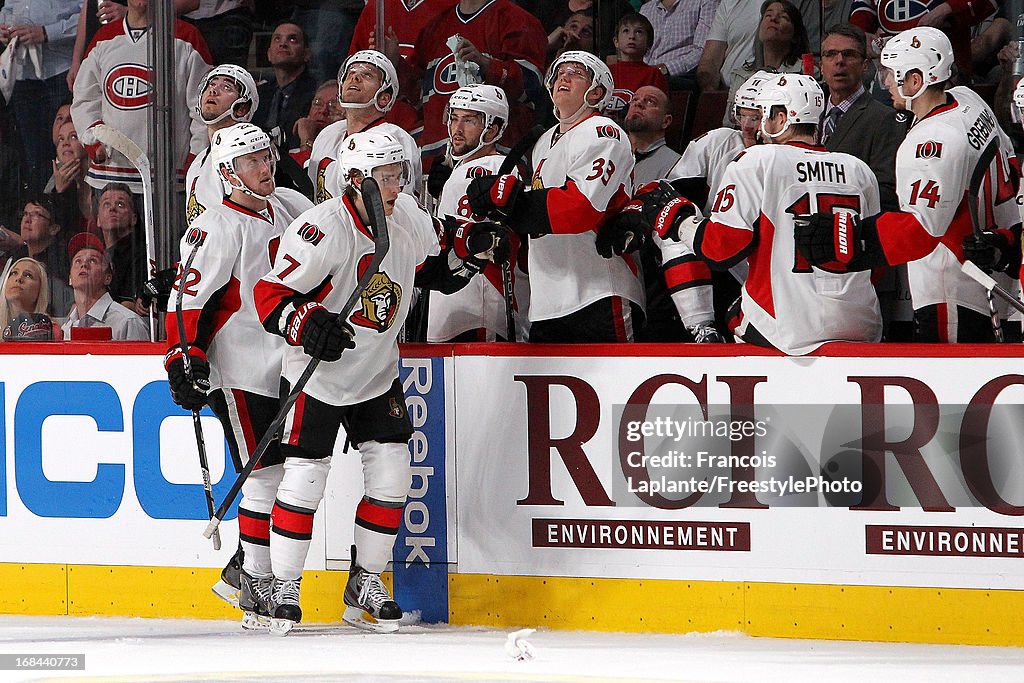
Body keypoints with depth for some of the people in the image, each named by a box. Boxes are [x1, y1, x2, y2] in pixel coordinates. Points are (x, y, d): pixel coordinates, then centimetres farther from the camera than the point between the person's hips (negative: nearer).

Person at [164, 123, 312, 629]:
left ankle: (242, 571, 20)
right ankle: (256, 589, -2)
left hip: (288, 370, 7)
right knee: (267, 475, -9)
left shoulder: (292, 208, 9)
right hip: (239, 374, -7)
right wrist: (185, 359, -22)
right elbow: (187, 300, -15)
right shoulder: (216, 228, -13)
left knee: (292, 471, 8)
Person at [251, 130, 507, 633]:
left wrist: (472, 253, -4)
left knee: (391, 475, 1)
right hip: (318, 373, -6)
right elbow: (270, 295, -21)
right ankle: (283, 589, 7)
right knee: (304, 476, -6)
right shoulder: (323, 230, -23)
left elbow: (434, 272, 14)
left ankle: (364, 586, 15)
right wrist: (307, 325, -37)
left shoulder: (409, 218, -3)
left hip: (378, 374, 6)